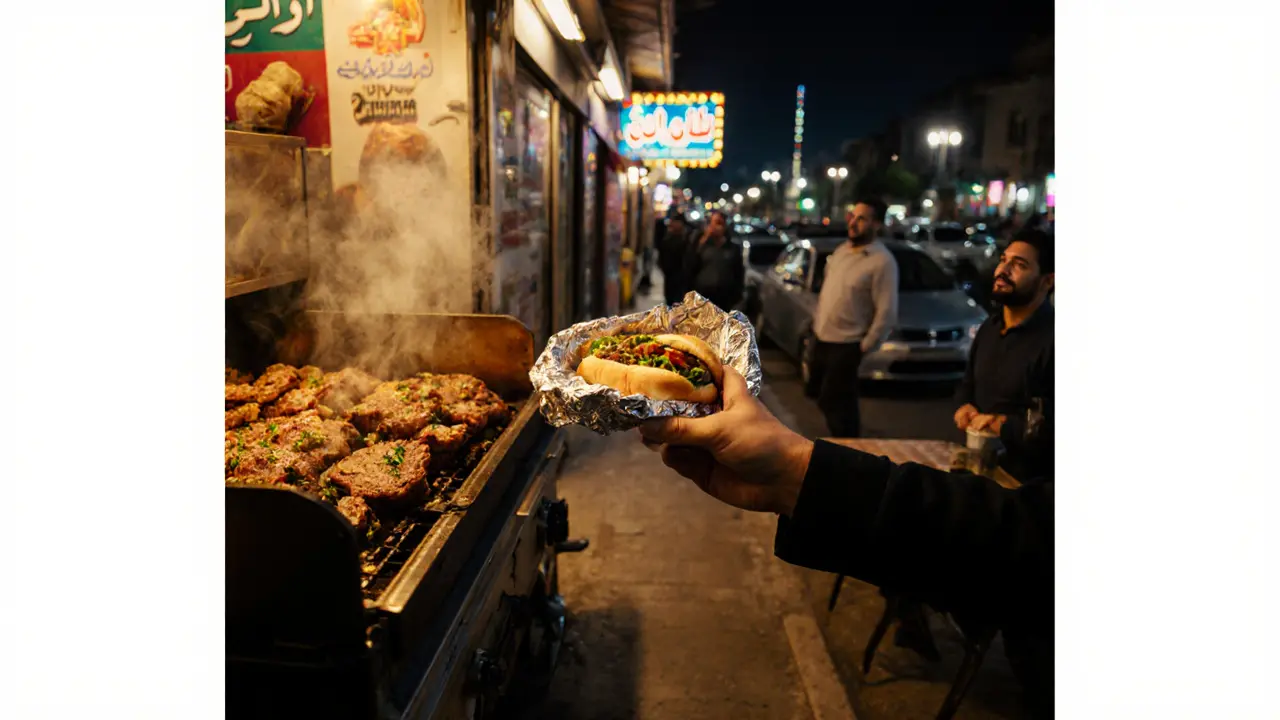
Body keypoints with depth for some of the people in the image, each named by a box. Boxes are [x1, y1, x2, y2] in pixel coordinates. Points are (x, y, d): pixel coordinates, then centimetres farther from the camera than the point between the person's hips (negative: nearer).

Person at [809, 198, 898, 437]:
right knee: (828, 399, 19)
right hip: (821, 338, 8)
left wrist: (865, 346, -15)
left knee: (834, 403, -1)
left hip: (845, 345, -8)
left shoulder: (882, 261, -17)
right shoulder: (842, 249, 7)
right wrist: (817, 320, 15)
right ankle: (841, 440, 37)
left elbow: (887, 312, -20)